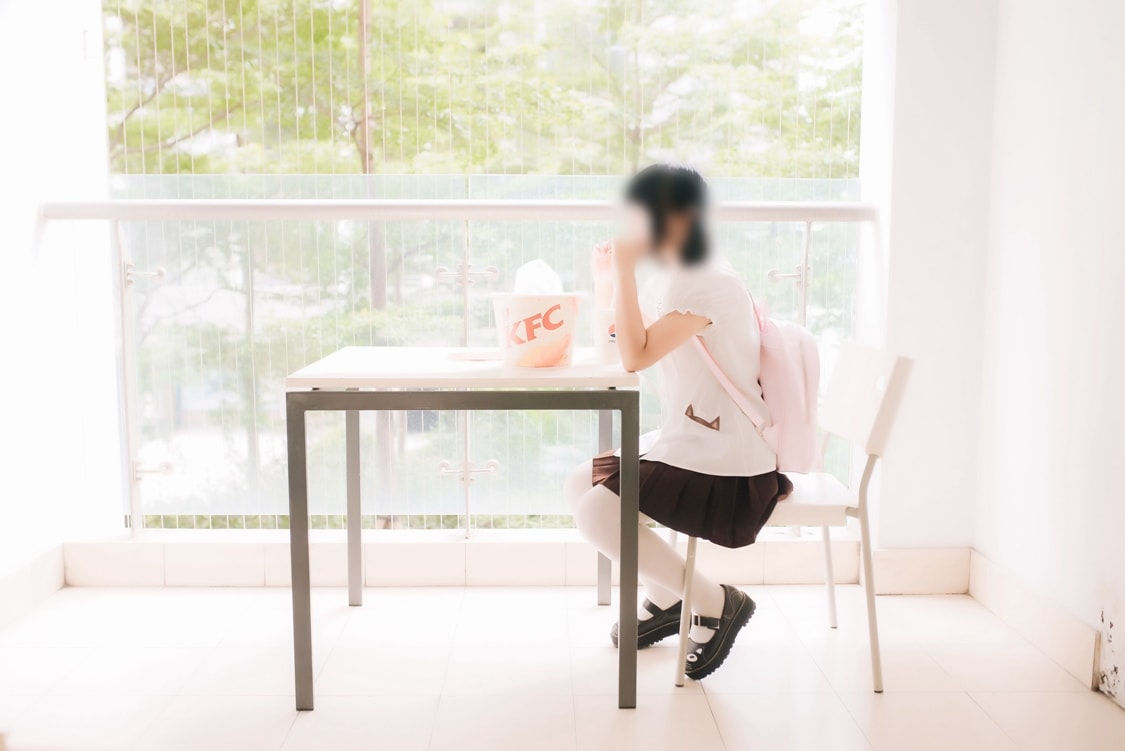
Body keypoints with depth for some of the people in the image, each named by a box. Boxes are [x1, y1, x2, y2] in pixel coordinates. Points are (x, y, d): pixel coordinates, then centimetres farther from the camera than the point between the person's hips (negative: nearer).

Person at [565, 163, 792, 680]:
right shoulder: (675, 277, 11)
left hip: (726, 462, -10)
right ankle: (663, 600, 23)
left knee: (598, 515, -20)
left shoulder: (709, 282, -20)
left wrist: (625, 270, -23)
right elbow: (625, 344, 15)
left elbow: (637, 356, -28)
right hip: (686, 441, 10)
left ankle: (716, 604, -3)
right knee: (581, 485, 11)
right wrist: (608, 280, 7)